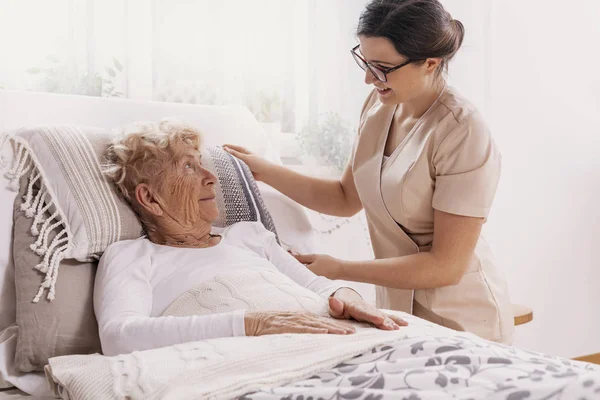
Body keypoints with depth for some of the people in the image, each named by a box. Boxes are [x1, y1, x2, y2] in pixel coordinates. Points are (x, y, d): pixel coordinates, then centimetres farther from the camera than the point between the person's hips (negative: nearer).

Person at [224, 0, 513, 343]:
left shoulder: (463, 134, -24)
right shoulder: (380, 104, -2)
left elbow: (447, 266, -23)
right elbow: (347, 199, 8)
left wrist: (338, 269, -20)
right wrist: (265, 171, -1)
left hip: (459, 319, -6)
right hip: (397, 306, 6)